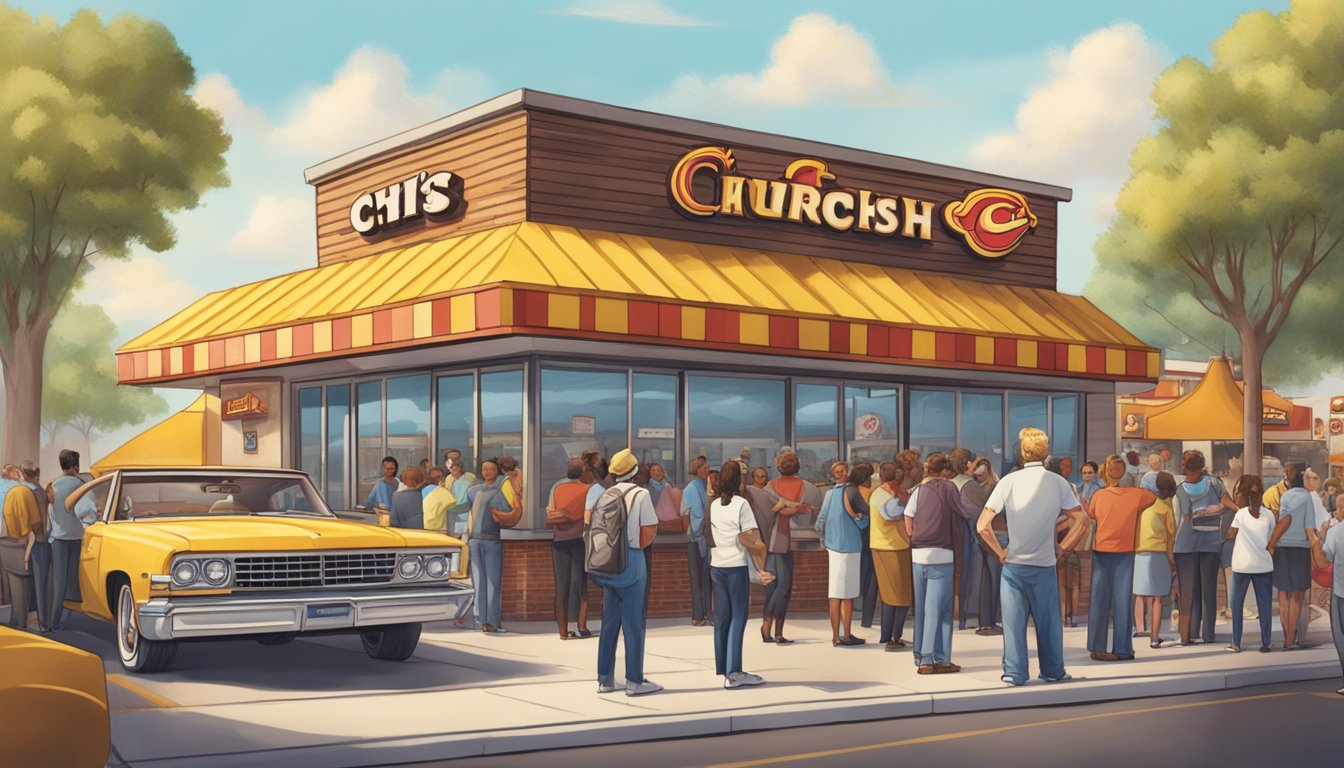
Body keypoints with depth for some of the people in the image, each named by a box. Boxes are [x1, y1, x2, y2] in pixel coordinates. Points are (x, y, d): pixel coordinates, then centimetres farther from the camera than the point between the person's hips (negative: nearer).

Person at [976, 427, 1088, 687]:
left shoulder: (1008, 482, -4)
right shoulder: (1058, 483, -2)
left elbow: (982, 526, -8)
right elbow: (1081, 521, -6)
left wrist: (1000, 552, 2)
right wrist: (1062, 546, 4)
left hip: (1013, 562, 0)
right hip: (1044, 565, 0)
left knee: (1013, 619, 5)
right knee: (1048, 620, 11)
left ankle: (1014, 672, 5)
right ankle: (1052, 671, 20)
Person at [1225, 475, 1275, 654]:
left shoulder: (1241, 513, -4)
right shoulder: (1268, 514, 2)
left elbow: (1230, 535, 5)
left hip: (1242, 564, -2)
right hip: (1263, 565, 2)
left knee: (1237, 603, 7)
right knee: (1264, 603, 6)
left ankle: (1236, 643, 5)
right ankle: (1265, 643, 5)